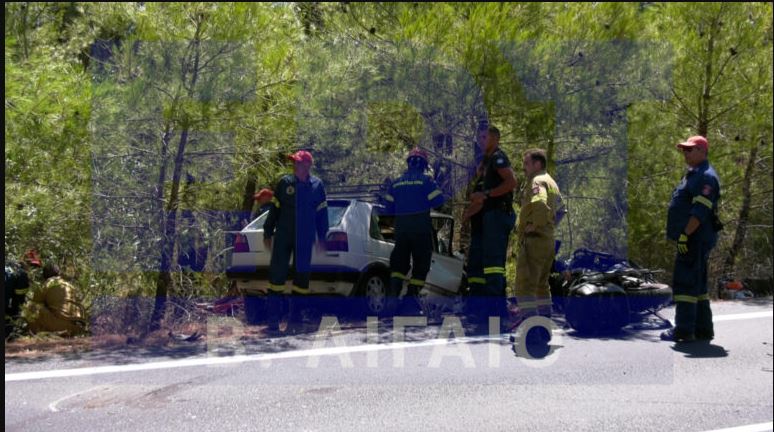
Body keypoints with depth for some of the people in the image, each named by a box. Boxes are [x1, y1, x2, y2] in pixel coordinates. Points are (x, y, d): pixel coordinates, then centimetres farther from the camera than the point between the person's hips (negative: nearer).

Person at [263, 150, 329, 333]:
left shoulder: (317, 185, 3)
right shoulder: (285, 182, 1)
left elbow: (322, 213, 8)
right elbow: (274, 209, 5)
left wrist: (322, 238, 6)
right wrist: (268, 233, 5)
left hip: (305, 239, 1)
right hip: (283, 236, -1)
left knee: (302, 276, 4)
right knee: (277, 273, -4)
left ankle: (295, 319, 13)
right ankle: (273, 320, 2)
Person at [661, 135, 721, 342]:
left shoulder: (706, 177, -13)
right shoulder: (693, 175, 21)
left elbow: (700, 212, -22)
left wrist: (685, 235, -24)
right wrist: (683, 236, 21)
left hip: (695, 240, -11)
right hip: (693, 241, 11)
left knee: (685, 284, -11)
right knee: (697, 284, 14)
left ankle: (683, 330, -10)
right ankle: (703, 329, 20)